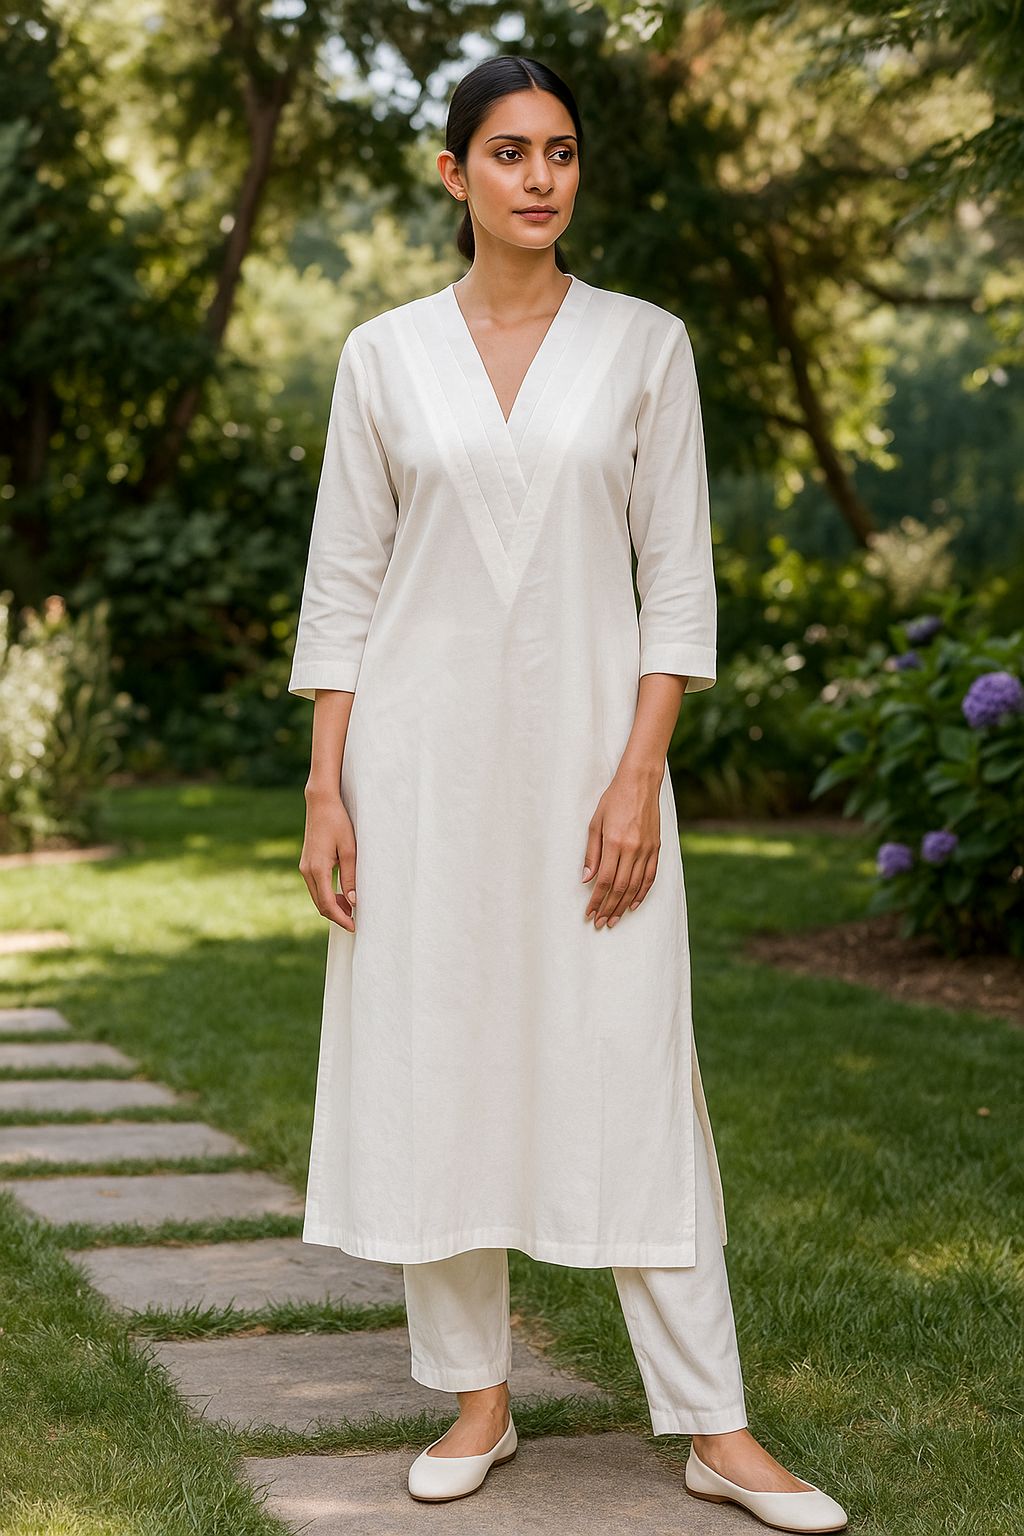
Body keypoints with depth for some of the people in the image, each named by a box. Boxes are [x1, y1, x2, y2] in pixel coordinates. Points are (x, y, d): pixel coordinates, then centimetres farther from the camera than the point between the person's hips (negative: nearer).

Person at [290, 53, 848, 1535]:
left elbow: (679, 579, 0)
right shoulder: (384, 354, 4)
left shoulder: (645, 344, 2)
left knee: (633, 1075, -2)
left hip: (586, 746, -1)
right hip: (424, 752, 1)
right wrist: (325, 788, -2)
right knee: (434, 1064, 4)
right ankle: (477, 1398, 19)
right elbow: (345, 583, 5)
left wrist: (638, 779, -9)